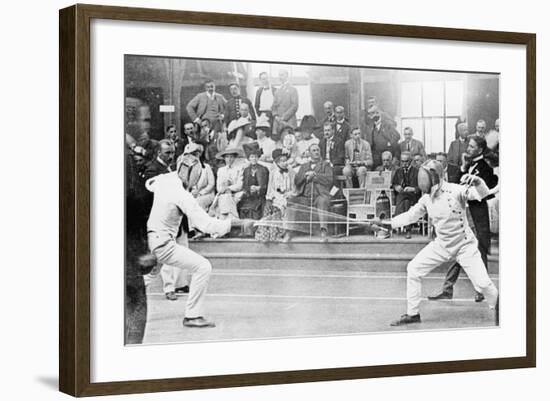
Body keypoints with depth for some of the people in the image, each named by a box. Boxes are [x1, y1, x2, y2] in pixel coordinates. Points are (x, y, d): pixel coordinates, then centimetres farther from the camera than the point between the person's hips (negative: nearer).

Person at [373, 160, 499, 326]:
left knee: (482, 283, -14)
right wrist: (389, 223, 9)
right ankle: (413, 314, 9)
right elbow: (411, 215, 12)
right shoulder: (427, 198, -4)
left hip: (464, 245, -5)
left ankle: (498, 308, 18)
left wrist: (477, 181, -56)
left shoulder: (455, 190, -22)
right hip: (442, 245, 6)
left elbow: (483, 193, -35)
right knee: (413, 269, -3)